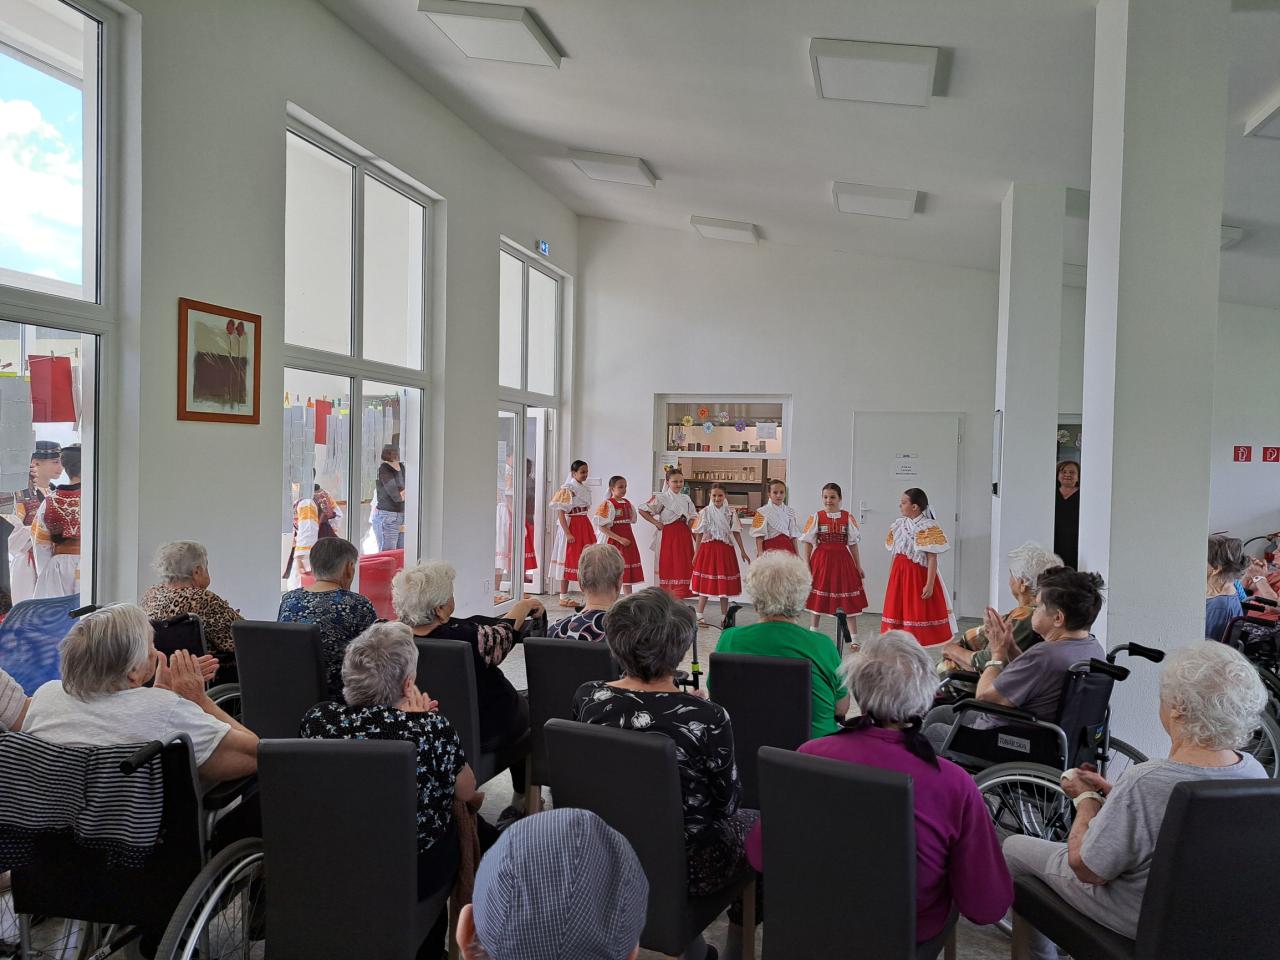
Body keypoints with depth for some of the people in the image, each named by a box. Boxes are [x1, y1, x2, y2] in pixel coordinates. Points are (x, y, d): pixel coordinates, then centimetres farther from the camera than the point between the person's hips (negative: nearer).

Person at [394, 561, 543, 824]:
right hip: (484, 734, -5)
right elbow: (504, 633, -10)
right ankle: (522, 801, 32)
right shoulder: (465, 638, -31)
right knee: (527, 705, 24)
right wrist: (526, 605, 8)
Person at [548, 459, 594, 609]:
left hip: (585, 527, 7)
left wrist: (591, 531, 12)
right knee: (568, 561, -1)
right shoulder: (567, 489, -11)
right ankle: (564, 598, 7)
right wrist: (568, 533, -22)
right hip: (571, 527, -7)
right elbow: (561, 512, -16)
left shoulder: (585, 490, 12)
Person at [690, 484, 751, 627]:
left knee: (724, 585, 6)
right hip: (707, 549, -1)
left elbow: (736, 532, 1)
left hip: (725, 550, 1)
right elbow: (699, 534, 3)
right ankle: (700, 615, 11)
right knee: (705, 583, 2)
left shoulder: (731, 512, 1)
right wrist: (697, 553, 2)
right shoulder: (704, 512, 0)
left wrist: (742, 551, -3)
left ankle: (724, 617, 15)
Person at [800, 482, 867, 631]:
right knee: (819, 597, 10)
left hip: (842, 559, 1)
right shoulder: (816, 517, -1)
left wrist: (858, 566, 5)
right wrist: (806, 564, -5)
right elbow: (808, 543, 0)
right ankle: (814, 631, 29)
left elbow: (853, 544, 5)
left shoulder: (848, 517, 1)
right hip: (821, 559, 0)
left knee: (848, 600, 2)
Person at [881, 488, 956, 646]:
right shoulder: (899, 524, 9)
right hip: (899, 574, 6)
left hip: (918, 575, -6)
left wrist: (930, 584, -19)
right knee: (898, 610, 7)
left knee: (918, 614, -1)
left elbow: (932, 559, -14)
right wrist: (891, 578, 12)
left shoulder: (928, 527, -11)